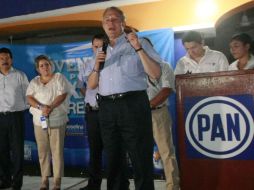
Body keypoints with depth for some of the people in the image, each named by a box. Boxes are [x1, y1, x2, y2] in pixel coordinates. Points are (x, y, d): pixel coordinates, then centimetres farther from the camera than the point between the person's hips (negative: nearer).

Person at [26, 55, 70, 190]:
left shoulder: (59, 78, 3)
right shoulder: (34, 82, 12)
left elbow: (62, 95, -9)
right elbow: (29, 98, 1)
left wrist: (50, 108, -20)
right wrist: (41, 107, -17)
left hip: (57, 120, -3)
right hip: (39, 120, 3)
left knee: (57, 151, -2)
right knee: (43, 151, 7)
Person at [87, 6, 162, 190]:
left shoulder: (139, 43, 4)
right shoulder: (102, 52, 19)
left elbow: (156, 74, -7)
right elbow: (92, 85, 16)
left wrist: (138, 48, -14)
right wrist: (97, 66, -2)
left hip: (133, 104, -5)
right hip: (107, 109, 5)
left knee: (141, 159, -2)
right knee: (114, 159, 14)